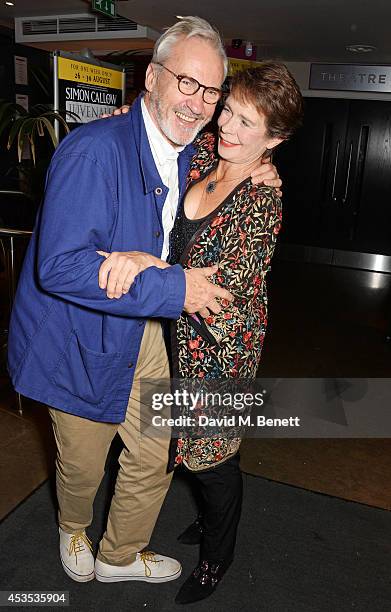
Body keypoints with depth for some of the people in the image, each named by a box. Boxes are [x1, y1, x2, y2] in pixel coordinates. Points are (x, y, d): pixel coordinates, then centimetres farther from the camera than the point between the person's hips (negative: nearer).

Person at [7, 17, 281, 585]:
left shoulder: (189, 157, 2)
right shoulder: (94, 149, -24)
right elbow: (59, 267, -32)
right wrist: (174, 289, -29)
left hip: (145, 332, 7)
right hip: (80, 340, -6)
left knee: (156, 457, 16)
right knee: (83, 464, 16)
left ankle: (120, 555, 45)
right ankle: (73, 529, 54)